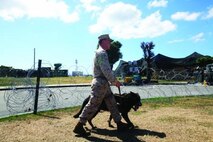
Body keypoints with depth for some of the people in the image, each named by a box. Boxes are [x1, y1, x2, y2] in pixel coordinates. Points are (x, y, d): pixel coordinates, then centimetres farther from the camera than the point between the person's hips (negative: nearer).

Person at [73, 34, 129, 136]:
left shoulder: (100, 52, 19)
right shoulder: (102, 53, -14)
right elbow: (106, 70, -22)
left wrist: (113, 81, 19)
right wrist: (115, 81, -13)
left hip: (103, 83, 11)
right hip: (100, 83, -11)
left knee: (112, 103, 13)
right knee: (93, 105, -5)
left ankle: (119, 124, 22)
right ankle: (79, 127, 4)